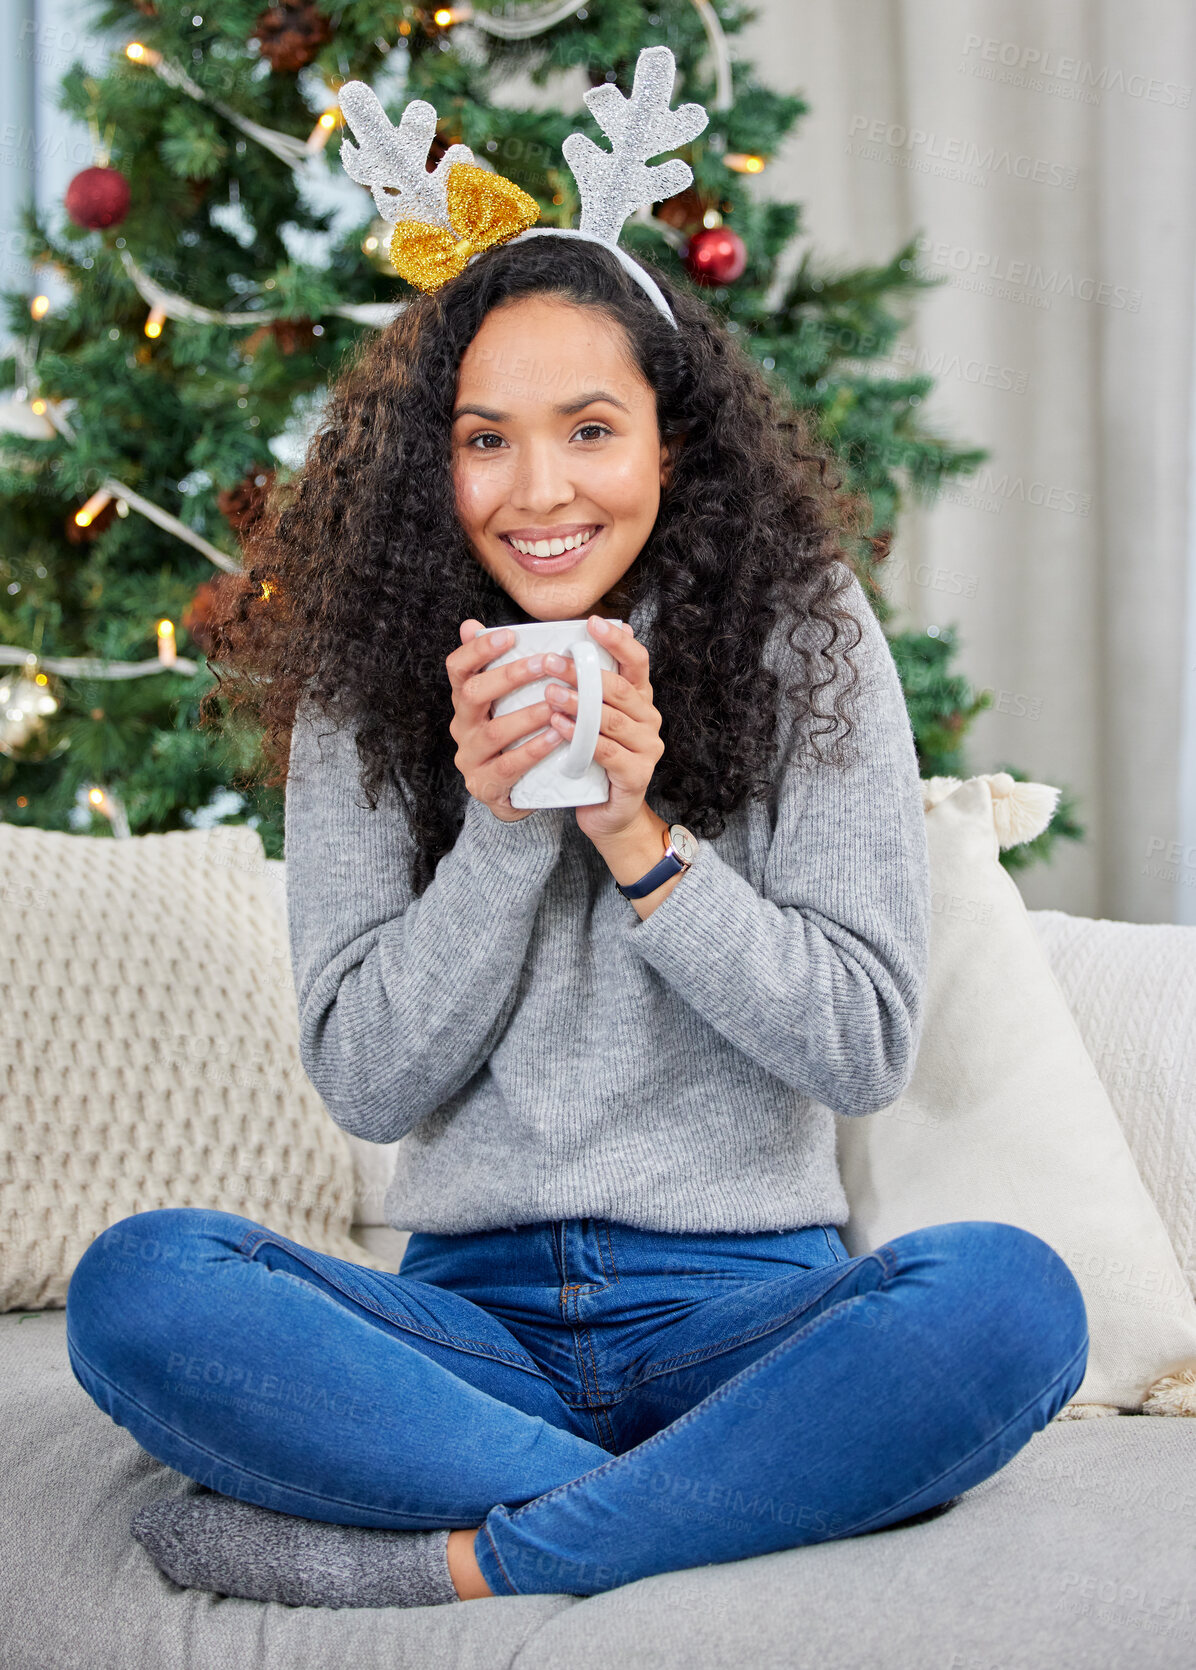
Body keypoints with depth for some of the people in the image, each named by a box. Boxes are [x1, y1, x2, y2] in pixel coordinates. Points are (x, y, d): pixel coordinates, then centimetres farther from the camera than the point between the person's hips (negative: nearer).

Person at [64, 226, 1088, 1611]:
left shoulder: (803, 637, 0)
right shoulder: (367, 688, 4)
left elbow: (867, 1050, -3)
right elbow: (363, 1084, 0)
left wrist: (641, 841, -15)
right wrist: (500, 825, -14)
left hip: (743, 1309, -1)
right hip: (476, 1317, 1)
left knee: (1009, 1299, -32)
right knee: (135, 1283, -25)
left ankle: (445, 1564, -24)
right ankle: (699, 1505, -23)